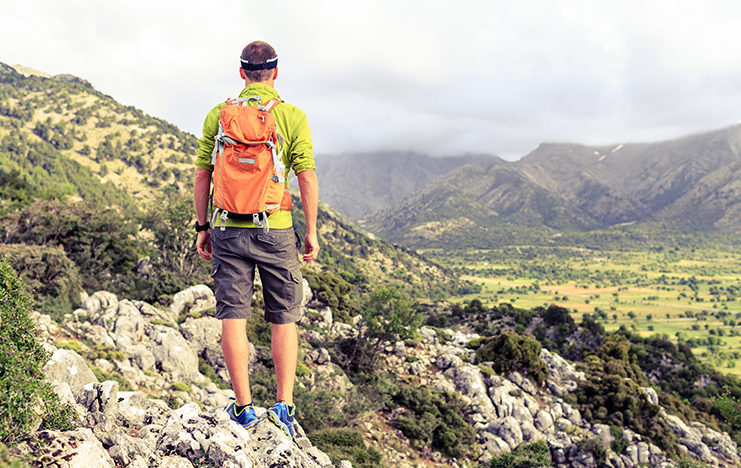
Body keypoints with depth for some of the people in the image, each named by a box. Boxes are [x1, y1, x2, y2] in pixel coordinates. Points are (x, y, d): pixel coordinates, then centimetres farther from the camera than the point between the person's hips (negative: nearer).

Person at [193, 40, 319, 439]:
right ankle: (284, 405, 8)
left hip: (229, 229, 1)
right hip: (276, 230, -1)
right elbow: (307, 177, -6)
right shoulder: (293, 117, -2)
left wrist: (203, 226, 12)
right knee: (284, 319, 9)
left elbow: (202, 175, 4)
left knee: (233, 317, 6)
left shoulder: (219, 115, 3)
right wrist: (311, 231, 2)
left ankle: (243, 407, 11)